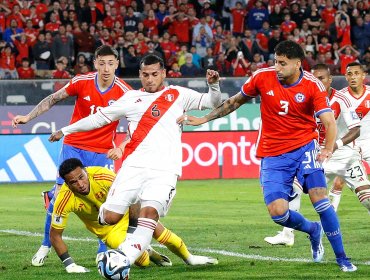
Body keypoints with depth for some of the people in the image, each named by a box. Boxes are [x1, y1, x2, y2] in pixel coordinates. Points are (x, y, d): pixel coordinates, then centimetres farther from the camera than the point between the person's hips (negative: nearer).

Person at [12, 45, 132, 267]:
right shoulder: (81, 82, -9)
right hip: (73, 147, 1)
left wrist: (121, 147, -19)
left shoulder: (124, 92, -11)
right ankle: (46, 246, 11)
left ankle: (104, 252, 7)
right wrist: (28, 117, -2)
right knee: (59, 194, -4)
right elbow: (53, 99, 4)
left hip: (102, 153, -1)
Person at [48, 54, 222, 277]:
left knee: (150, 212, -25)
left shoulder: (178, 95, 15)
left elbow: (213, 103, 13)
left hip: (164, 170, -1)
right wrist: (65, 131, 28)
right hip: (134, 166, 1)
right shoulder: (131, 98, 17)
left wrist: (214, 85, -8)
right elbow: (100, 118, 24)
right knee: (111, 217, -10)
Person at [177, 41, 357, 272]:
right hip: (273, 154, 2)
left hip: (305, 146, -1)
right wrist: (203, 119, 10)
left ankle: (342, 258, -2)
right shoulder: (263, 77, -6)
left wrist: (328, 149, -34)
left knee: (319, 197, -19)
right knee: (278, 212, -13)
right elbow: (236, 101, 11)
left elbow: (329, 122, -15)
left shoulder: (313, 86, -12)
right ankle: (313, 230, 22)